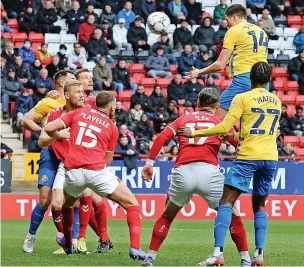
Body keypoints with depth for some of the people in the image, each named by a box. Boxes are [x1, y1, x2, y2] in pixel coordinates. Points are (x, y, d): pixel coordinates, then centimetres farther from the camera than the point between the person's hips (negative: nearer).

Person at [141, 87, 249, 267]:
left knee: (167, 217, 24)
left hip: (182, 172, 2)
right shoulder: (220, 122, 19)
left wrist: (149, 163, 8)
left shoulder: (183, 119, 24)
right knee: (233, 216, 14)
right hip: (208, 170, -2)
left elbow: (161, 138, 10)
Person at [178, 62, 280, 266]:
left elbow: (224, 128, -10)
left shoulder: (242, 98, -4)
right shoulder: (277, 101, 13)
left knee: (226, 202, -5)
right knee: (260, 205, 16)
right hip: (270, 157, 5)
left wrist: (194, 133, -1)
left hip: (248, 157, -5)